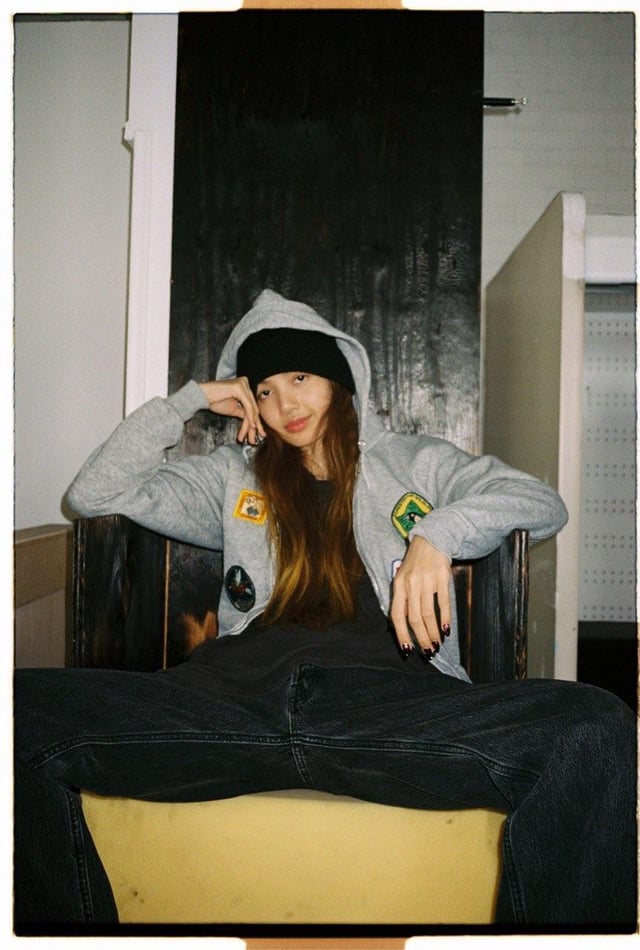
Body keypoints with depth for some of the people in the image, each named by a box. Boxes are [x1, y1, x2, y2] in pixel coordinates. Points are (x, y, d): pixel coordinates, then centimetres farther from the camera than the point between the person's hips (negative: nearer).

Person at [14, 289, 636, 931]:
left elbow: (543, 503, 13)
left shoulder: (414, 462, 25)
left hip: (388, 688, -1)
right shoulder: (233, 476, 29)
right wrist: (191, 398, 23)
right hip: (243, 684, 2)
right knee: (24, 710, -22)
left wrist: (437, 533, -7)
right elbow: (93, 494, 24)